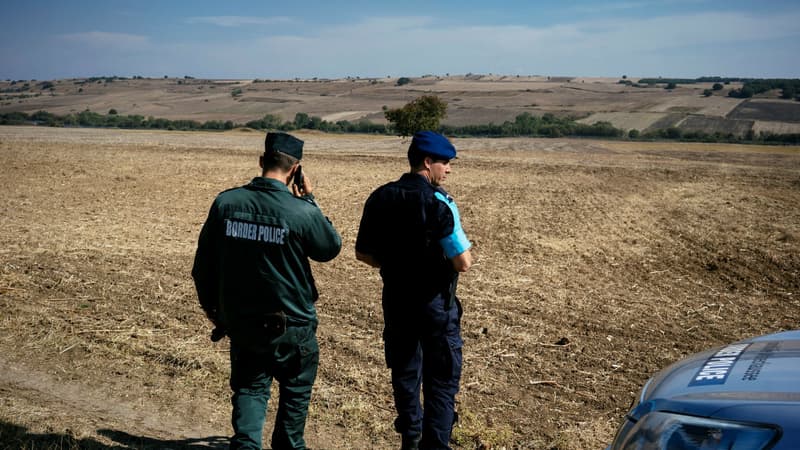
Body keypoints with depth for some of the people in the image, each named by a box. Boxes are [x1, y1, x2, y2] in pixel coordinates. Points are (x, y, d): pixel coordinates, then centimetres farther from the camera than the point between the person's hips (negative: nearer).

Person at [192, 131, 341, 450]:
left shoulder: (226, 202, -8)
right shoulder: (302, 212, -19)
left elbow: (204, 262, 1)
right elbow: (331, 248, 1)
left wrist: (210, 305, 15)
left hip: (239, 322, 3)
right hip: (291, 325, -2)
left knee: (249, 388, 19)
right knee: (296, 388, 21)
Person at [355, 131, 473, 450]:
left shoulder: (380, 198, -1)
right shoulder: (439, 202, -18)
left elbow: (362, 252, 6)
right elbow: (463, 263, -20)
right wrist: (465, 251, 2)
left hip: (396, 301, 6)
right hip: (435, 303, -6)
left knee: (405, 373, 21)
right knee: (442, 380, 7)